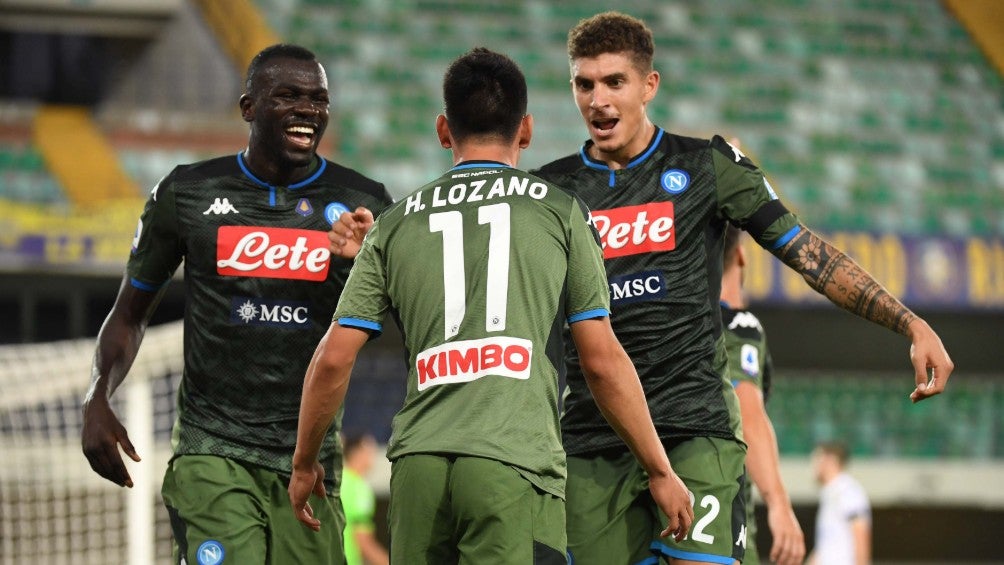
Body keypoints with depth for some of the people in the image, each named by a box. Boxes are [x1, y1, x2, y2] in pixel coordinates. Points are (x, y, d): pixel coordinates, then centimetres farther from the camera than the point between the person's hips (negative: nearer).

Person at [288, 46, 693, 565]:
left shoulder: (395, 224, 16)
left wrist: (303, 464, 26)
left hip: (418, 464, 3)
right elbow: (602, 361, 7)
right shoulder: (560, 211, 9)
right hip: (515, 463, -3)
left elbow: (333, 360, 12)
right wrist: (660, 472, 16)